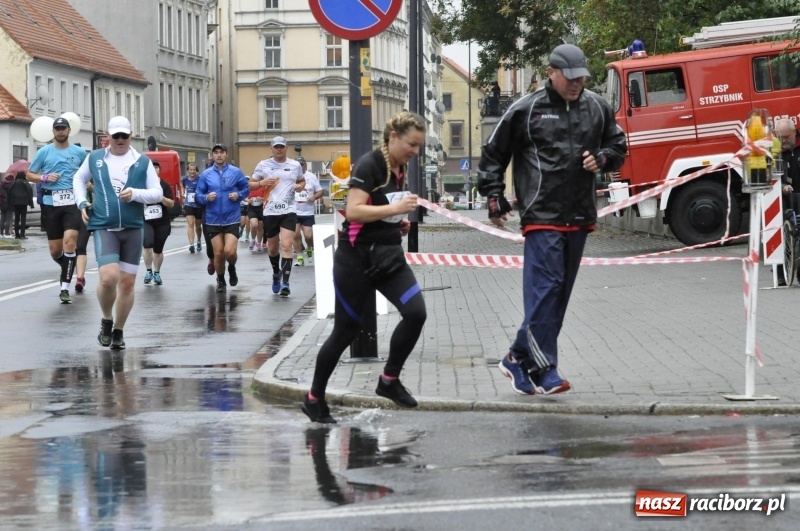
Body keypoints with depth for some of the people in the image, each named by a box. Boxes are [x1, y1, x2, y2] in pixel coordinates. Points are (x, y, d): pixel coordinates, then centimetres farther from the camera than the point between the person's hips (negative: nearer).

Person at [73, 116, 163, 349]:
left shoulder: (143, 162, 2)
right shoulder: (95, 158, 5)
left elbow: (158, 193, 3)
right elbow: (79, 179, 22)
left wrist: (136, 194, -15)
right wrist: (82, 202, 8)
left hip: (133, 228, 1)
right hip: (104, 227, -1)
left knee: (127, 282, 5)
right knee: (108, 277, -19)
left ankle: (118, 331, 22)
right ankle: (106, 320, 8)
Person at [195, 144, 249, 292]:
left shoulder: (236, 172, -1)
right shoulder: (206, 174, 2)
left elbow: (246, 189, 8)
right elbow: (198, 194, 6)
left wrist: (238, 195, -11)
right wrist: (206, 198, -14)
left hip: (232, 219, -2)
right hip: (213, 220, 2)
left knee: (229, 251, -15)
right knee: (218, 253, 3)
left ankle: (232, 268, 19)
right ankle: (220, 281, 25)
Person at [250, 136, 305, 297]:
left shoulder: (295, 165, 5)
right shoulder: (263, 165, 3)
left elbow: (302, 181, 22)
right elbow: (250, 185, 7)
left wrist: (300, 186, -1)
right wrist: (262, 183, -13)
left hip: (289, 211, -1)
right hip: (270, 211, 1)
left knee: (286, 245, -15)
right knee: (272, 248, 12)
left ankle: (285, 282, -15)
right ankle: (276, 273, 39)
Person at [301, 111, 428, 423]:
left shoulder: (400, 169, 9)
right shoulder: (369, 165, -15)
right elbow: (353, 211, -25)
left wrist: (400, 223, 6)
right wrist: (395, 209, -28)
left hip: (389, 256, 7)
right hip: (357, 260, -7)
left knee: (416, 312, -14)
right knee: (346, 331, 1)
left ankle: (389, 380, 5)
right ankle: (314, 398, 18)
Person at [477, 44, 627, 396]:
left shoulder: (596, 108, 9)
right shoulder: (526, 110, -3)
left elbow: (618, 145, 23)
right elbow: (493, 154, 6)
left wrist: (602, 159, 0)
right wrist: (494, 199, 2)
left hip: (579, 218, 6)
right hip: (542, 216, -6)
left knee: (559, 292, 9)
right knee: (545, 288, -13)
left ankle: (519, 359, 19)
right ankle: (543, 370, -12)